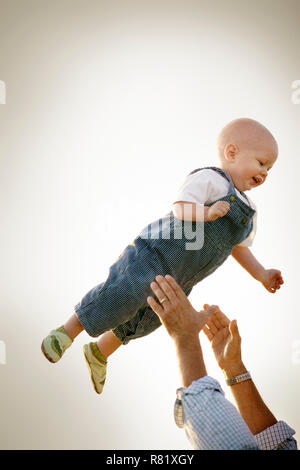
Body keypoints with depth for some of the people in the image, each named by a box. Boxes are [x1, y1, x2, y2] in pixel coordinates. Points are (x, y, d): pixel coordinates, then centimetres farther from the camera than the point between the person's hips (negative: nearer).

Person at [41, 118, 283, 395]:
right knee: (123, 296, -18)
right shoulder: (209, 179, -10)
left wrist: (262, 275, 20)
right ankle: (68, 331, 5)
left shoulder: (248, 213, 16)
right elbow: (180, 207, -20)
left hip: (177, 283, 8)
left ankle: (100, 352, 36)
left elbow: (238, 247, 24)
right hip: (155, 255, -8)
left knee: (144, 321, 15)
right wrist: (207, 212, -36)